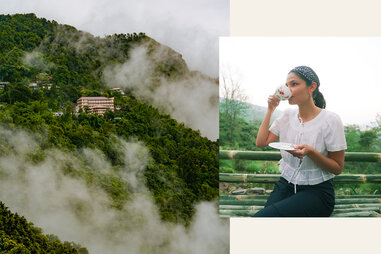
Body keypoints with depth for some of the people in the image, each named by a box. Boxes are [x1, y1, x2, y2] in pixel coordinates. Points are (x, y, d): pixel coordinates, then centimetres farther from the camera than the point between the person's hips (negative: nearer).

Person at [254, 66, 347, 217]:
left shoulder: (330, 120, -9)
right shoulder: (287, 115, 8)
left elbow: (338, 168, -6)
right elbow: (260, 143, 4)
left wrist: (310, 152, -24)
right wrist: (270, 110, 2)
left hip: (317, 191, -4)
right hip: (285, 186, 4)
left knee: (262, 217, -29)